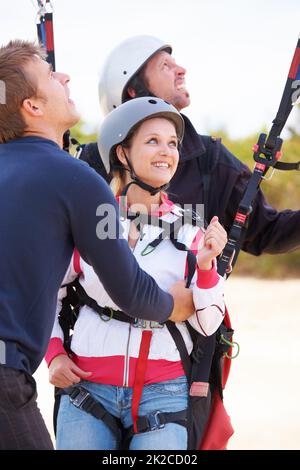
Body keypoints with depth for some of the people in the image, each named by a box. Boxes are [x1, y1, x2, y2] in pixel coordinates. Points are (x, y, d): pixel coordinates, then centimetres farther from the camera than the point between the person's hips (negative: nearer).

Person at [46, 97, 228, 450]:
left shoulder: (189, 231, 2)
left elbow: (208, 324, -1)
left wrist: (205, 265, -14)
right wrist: (54, 353, 3)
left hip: (162, 394, 0)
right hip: (87, 388, 0)